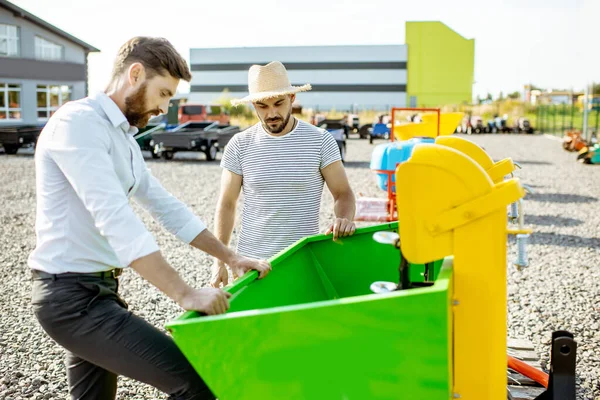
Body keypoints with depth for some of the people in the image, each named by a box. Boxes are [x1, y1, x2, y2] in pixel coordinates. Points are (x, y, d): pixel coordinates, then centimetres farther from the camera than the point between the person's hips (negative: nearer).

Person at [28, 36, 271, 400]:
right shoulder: (77, 123, -16)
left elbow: (167, 207, 17)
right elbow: (115, 219, -26)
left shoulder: (124, 139, 15)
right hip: (74, 297, -10)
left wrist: (230, 257, 9)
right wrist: (185, 294, -28)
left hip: (99, 289, 10)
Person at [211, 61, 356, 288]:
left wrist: (344, 219, -23)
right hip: (251, 261, 1)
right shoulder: (239, 145, -1)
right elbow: (227, 205, 4)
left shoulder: (320, 141, -4)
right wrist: (219, 260, -2)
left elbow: (343, 193, -1)